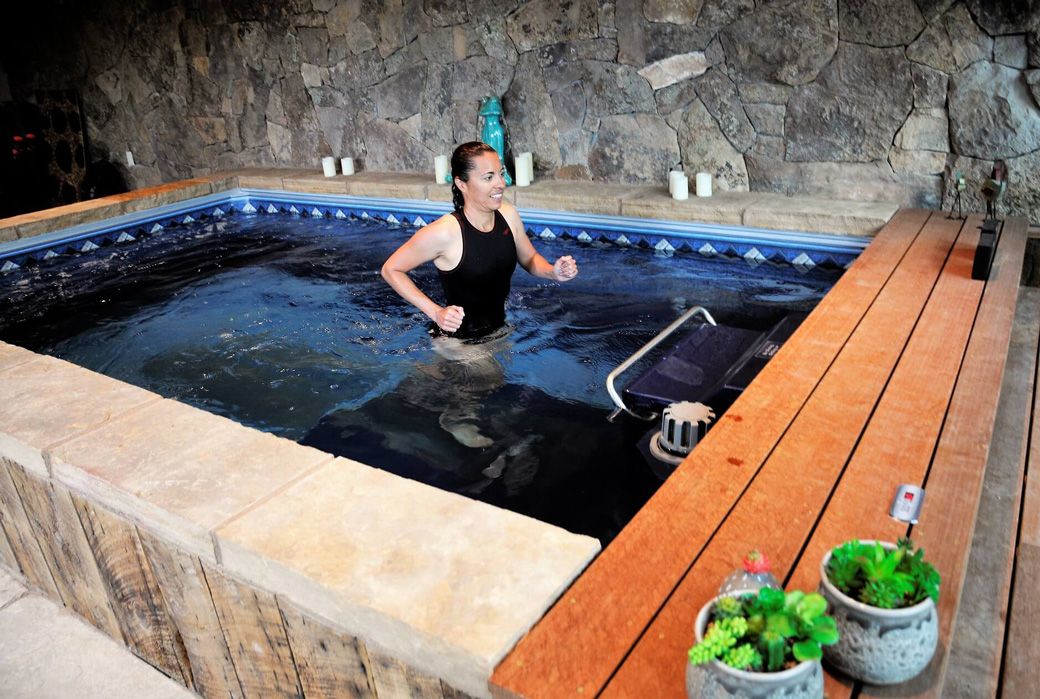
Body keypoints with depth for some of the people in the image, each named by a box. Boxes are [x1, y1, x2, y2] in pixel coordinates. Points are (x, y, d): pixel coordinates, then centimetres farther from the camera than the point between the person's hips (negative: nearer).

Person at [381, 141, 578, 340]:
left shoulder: (508, 215, -7)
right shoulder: (444, 232, -25)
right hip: (457, 340, -5)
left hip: (499, 329, 6)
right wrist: (436, 312, -21)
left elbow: (530, 258, 11)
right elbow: (390, 269, -14)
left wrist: (553, 272, -12)